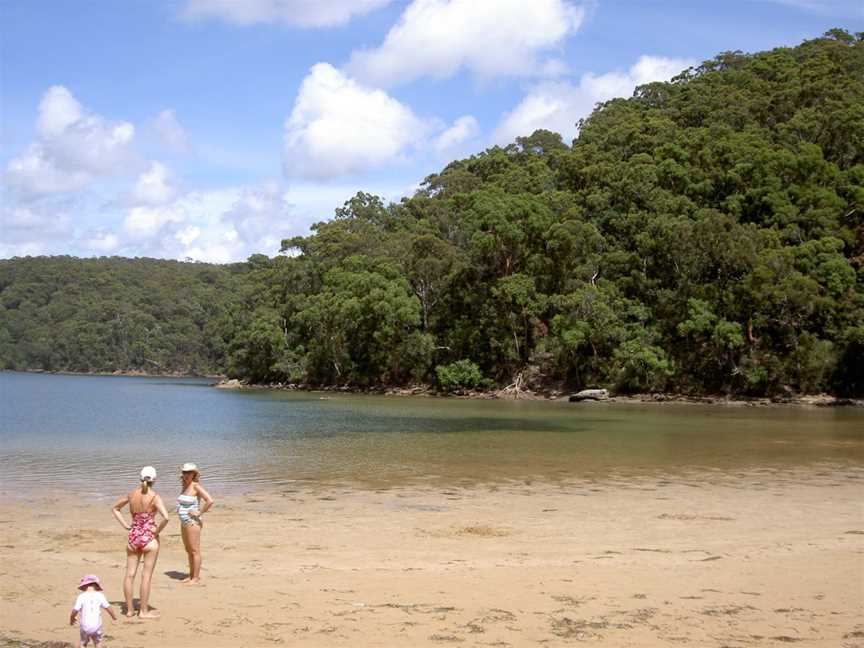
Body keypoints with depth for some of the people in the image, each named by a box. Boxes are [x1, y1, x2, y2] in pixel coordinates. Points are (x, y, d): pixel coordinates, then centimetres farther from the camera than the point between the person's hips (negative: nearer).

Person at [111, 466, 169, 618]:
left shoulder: (132, 494, 1)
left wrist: (125, 525, 12)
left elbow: (115, 508, 16)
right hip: (149, 537, -4)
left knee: (130, 574, 10)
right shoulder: (154, 497, -14)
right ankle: (143, 611, 8)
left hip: (133, 536, 5)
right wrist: (158, 530, -10)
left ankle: (130, 609, 19)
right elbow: (165, 517, -27)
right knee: (146, 575, 3)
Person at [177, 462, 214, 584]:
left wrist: (200, 513, -18)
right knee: (188, 550, 16)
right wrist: (179, 509, 15)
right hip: (184, 522, 9)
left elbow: (210, 501, -25)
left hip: (193, 522, -9)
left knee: (194, 550, -3)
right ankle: (191, 575, 25)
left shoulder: (196, 486, -14)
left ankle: (196, 577, 1)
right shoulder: (184, 486, 10)